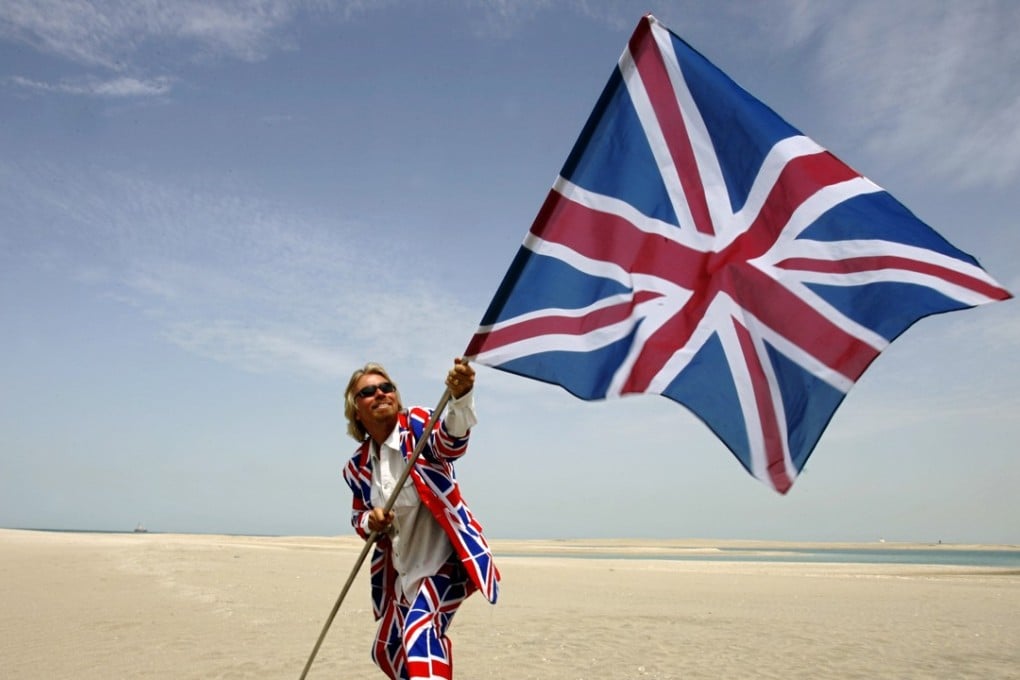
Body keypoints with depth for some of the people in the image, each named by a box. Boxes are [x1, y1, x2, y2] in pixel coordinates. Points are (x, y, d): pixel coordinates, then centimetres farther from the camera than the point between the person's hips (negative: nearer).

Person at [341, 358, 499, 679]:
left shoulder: (417, 425, -16)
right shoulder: (358, 466, 0)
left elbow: (451, 442, -38)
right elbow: (359, 517, 12)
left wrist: (460, 398, -60)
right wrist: (370, 521, -14)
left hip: (445, 556, -7)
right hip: (402, 571, 7)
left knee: (420, 631, -31)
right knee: (387, 651, 23)